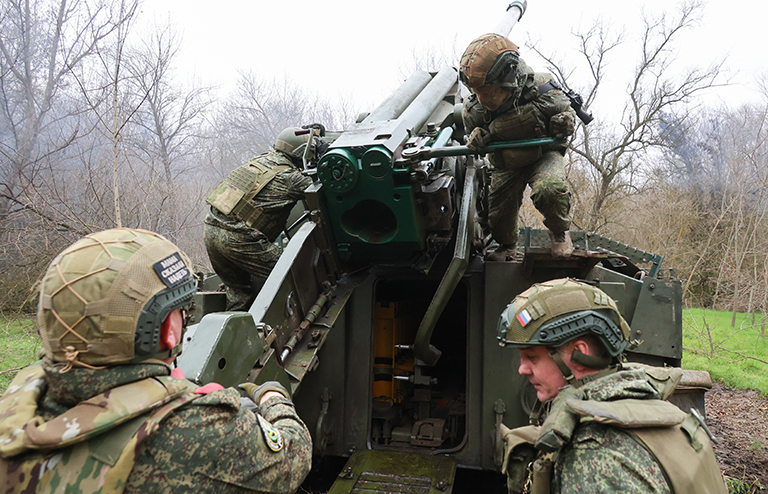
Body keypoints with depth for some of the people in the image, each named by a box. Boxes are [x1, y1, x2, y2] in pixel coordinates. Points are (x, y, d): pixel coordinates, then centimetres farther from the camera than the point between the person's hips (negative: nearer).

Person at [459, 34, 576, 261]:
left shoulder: (542, 91, -27)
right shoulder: (473, 109, -20)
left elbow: (566, 111, -6)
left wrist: (564, 123, -32)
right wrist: (476, 139, -23)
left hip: (544, 155, -3)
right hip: (506, 163, 3)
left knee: (549, 189, -34)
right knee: (498, 216, 0)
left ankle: (559, 233, -2)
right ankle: (507, 245, 37)